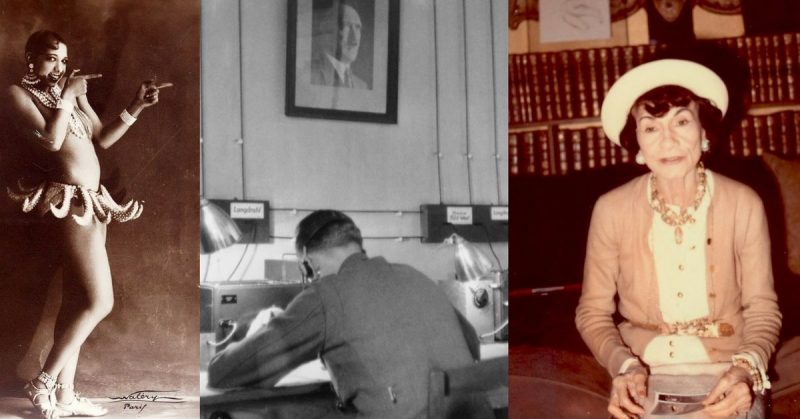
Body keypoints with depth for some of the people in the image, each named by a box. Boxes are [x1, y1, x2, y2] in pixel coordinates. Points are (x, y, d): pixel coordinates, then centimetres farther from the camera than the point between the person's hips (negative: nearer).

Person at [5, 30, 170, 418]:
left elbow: (103, 138, 17)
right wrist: (67, 95, -12)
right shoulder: (19, 93, -5)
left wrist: (136, 107, 6)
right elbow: (51, 139, -19)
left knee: (77, 299, 10)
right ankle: (43, 382, 0)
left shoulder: (72, 92, 16)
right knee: (99, 301, -11)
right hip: (68, 204, -8)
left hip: (89, 201, 8)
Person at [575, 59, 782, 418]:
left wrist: (747, 367, -17)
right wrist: (624, 365, -16)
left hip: (726, 374, 0)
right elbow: (593, 312, 1)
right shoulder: (611, 210, -7)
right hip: (643, 377, 0)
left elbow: (762, 310, 2)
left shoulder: (744, 205, -6)